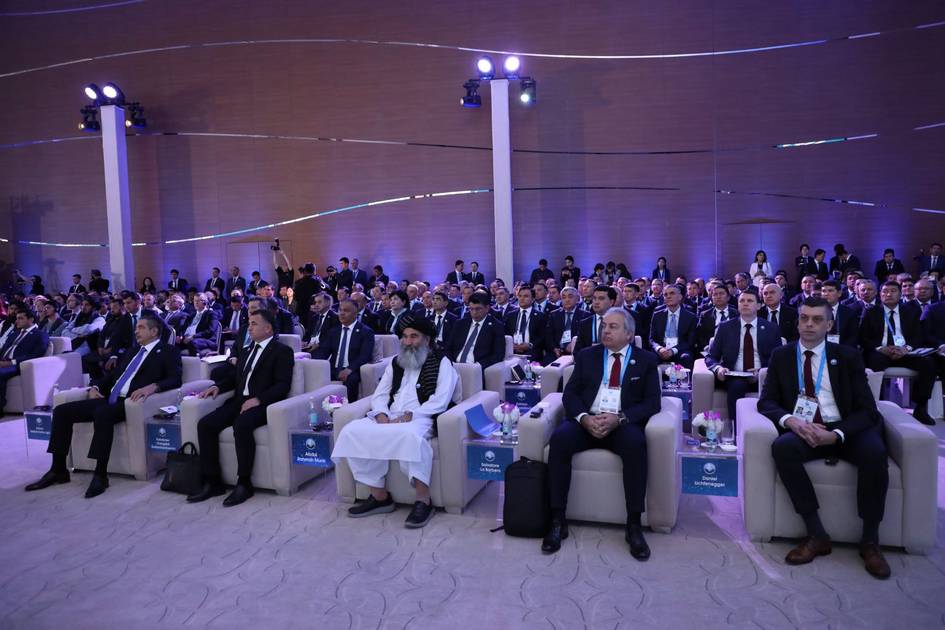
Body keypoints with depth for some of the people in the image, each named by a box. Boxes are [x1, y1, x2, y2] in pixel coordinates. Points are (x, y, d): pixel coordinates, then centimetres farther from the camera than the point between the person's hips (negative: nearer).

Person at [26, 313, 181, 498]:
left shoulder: (168, 352, 5)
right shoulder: (131, 353, 28)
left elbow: (175, 380, -10)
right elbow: (111, 376, 28)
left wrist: (152, 387, -27)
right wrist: (95, 387, 7)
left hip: (131, 401, -8)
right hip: (109, 399, 8)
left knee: (102, 413, -36)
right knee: (61, 411, -5)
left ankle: (100, 475, -30)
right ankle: (58, 469, 1)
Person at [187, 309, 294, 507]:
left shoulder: (282, 351, 0)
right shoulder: (247, 350, 25)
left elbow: (283, 385, -10)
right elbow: (234, 376, 26)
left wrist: (258, 399, -22)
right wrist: (218, 387, 5)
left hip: (262, 404, -7)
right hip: (239, 401, 7)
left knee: (241, 425, -35)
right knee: (205, 424, -14)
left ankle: (244, 483, -22)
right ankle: (212, 482, -7)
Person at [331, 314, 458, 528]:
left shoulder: (441, 362, 7)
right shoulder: (395, 363, 25)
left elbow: (440, 401, -6)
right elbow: (379, 395, 18)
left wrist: (409, 416, -16)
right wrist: (381, 415, -6)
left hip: (420, 419, -6)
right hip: (388, 418, 6)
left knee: (410, 435, -41)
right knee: (352, 431, -21)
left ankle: (423, 501, -27)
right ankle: (380, 496, -13)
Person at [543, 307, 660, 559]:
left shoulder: (646, 360, 11)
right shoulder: (586, 356, 15)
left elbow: (652, 402, 1)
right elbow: (570, 394, 7)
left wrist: (619, 418, -17)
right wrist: (584, 417, -14)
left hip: (623, 424, -1)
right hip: (586, 421, 2)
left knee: (636, 443, -35)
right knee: (559, 438, -30)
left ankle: (634, 524, -22)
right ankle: (558, 520, -21)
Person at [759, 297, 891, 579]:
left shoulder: (848, 356, 4)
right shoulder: (781, 356, 8)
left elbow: (866, 409, -2)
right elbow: (766, 401, 4)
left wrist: (836, 434, -22)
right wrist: (790, 420, -19)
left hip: (844, 431, 0)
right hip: (802, 431, 1)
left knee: (874, 452, -33)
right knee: (782, 447, -33)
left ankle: (870, 540, -13)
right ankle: (816, 535, -21)